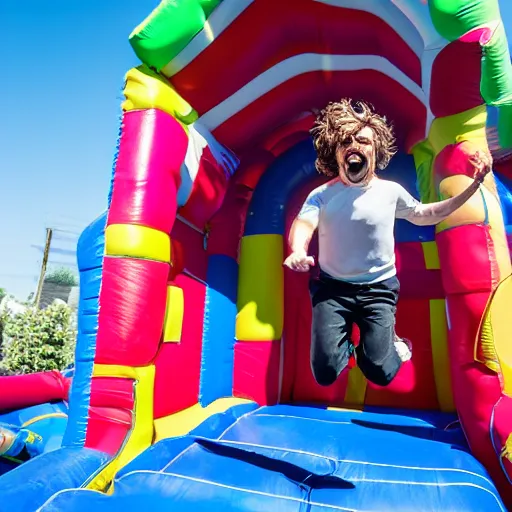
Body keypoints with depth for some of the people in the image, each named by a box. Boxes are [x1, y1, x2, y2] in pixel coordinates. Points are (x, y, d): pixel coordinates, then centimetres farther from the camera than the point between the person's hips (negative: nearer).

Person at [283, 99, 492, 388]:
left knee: (380, 373, -7)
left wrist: (474, 186, 12)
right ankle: (346, 340, 25)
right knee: (325, 373, -7)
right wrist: (298, 252, -45)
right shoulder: (322, 195, -4)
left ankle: (391, 340, 27)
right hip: (332, 287, 0)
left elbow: (425, 215, 17)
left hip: (378, 289, 1)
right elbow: (303, 224, -21)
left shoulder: (391, 191, 1)